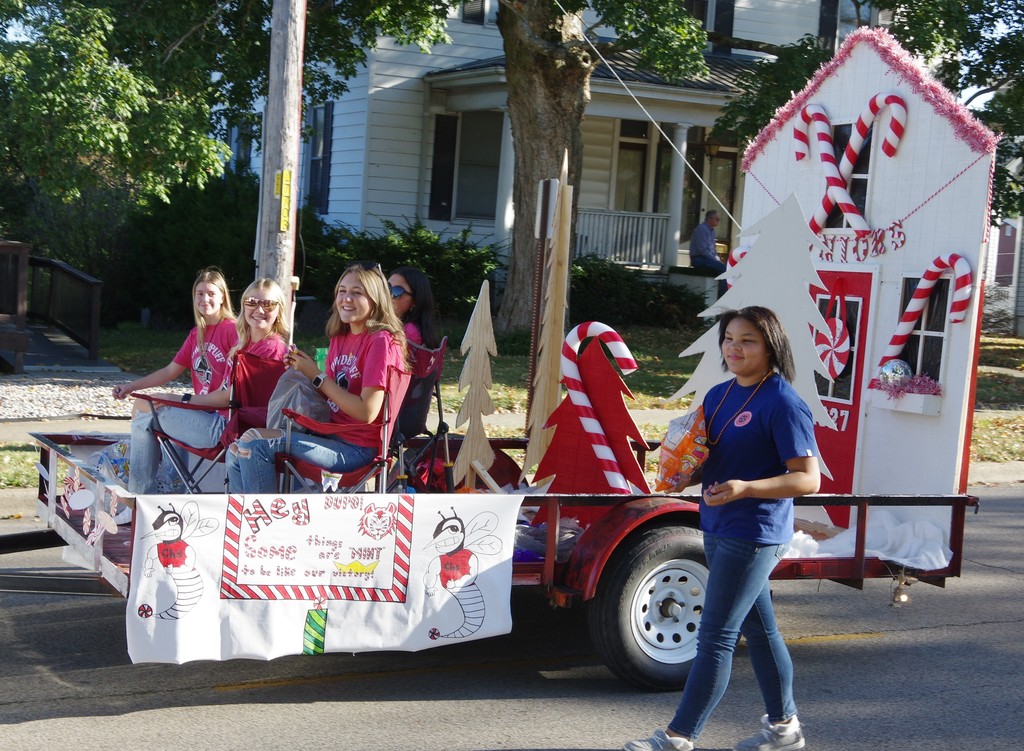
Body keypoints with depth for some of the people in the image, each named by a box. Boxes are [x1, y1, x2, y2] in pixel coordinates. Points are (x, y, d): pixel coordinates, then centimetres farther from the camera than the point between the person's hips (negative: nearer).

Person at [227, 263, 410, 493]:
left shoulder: (381, 341, -13)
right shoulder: (339, 338, 12)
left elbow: (367, 412, -20)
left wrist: (317, 376, -13)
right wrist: (305, 368, -2)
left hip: (355, 448, -9)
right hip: (330, 434, 9)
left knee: (254, 442, -18)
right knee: (237, 455, 0)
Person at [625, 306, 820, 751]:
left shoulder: (783, 405, -15)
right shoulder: (717, 396, 10)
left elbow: (808, 479, -17)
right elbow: (703, 456, 22)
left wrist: (745, 488, -29)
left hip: (754, 535, -9)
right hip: (717, 528, 9)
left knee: (716, 637, -5)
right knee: (758, 629, 17)